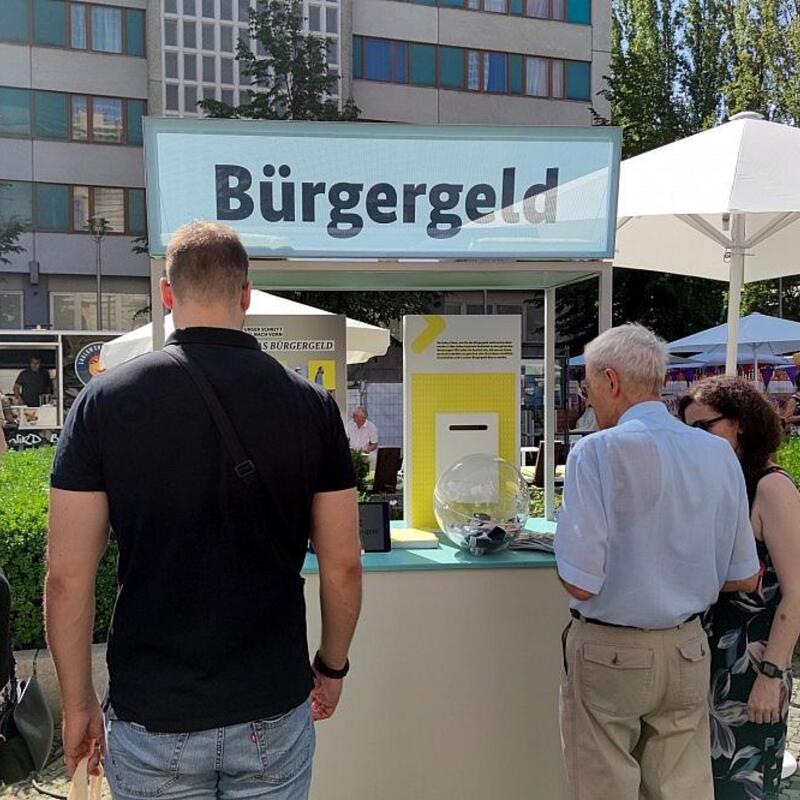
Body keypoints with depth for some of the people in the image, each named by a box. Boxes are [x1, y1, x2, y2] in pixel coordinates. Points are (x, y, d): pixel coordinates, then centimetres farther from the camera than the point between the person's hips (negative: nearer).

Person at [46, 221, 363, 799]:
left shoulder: (104, 400, -10)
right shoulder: (312, 404, -8)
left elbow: (67, 576, -8)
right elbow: (343, 566, -4)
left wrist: (77, 701, 6)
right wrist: (333, 666, 12)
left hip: (151, 719, 0)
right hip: (275, 713, 0)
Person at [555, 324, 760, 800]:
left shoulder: (598, 452, -18)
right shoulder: (720, 454, -1)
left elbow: (581, 583, -20)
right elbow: (744, 579, 6)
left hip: (609, 654, -5)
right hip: (689, 653, 5)